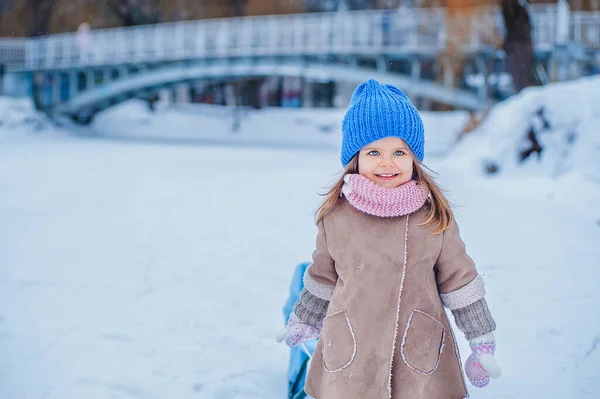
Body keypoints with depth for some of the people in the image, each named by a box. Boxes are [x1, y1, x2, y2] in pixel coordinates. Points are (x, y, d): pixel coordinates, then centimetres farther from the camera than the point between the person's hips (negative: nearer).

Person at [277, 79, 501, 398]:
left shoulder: (434, 216, -4)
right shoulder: (336, 216, -1)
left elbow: (459, 279, 4)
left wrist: (482, 342, 6)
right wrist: (303, 321, 25)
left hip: (421, 358, -1)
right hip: (349, 359, 1)